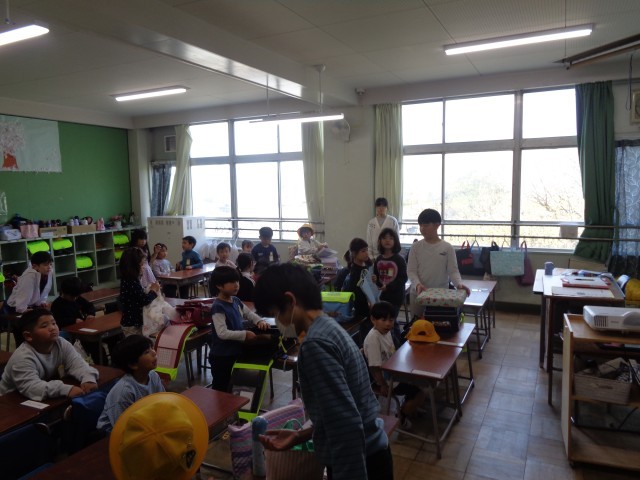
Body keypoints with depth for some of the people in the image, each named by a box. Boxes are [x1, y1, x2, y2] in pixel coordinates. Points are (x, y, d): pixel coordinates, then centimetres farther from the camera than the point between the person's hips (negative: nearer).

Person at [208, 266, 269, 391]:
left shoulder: (236, 301, 2)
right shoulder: (218, 307, -25)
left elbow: (248, 313, 17)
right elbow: (222, 333, -31)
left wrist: (260, 321, -2)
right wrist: (244, 335, -30)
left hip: (235, 352, 8)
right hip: (221, 356, -8)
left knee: (230, 385, 26)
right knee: (220, 388, 9)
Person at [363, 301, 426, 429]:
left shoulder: (386, 332, 0)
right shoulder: (373, 338, -28)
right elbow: (374, 367, -26)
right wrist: (383, 386, -21)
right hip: (386, 380, -9)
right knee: (422, 391, -8)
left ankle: (407, 408, 32)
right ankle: (403, 417, 13)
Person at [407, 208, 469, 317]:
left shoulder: (447, 247, -4)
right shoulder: (416, 247, -1)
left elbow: (453, 271, -5)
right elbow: (411, 270, -3)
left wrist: (459, 284, -25)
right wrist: (417, 284, -22)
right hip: (418, 293, 1)